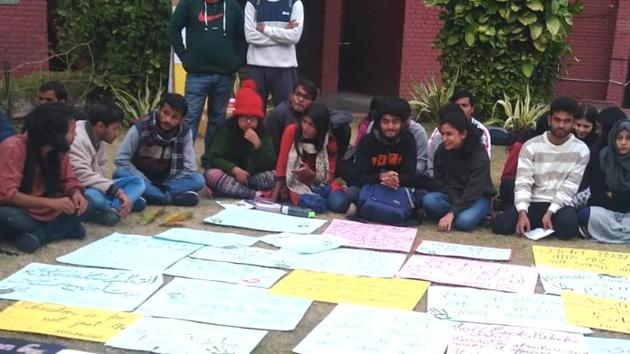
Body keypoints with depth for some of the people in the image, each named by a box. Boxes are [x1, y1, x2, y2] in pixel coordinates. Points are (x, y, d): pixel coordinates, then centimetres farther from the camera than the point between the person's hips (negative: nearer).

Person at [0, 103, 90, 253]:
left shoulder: (59, 149, -5)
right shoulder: (13, 148, -24)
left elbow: (68, 179, 5)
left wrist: (76, 193, -20)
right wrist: (51, 202, -36)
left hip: (41, 210, 6)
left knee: (82, 205, -15)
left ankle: (37, 235, -22)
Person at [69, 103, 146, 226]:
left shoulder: (101, 139, 6)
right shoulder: (76, 140, -21)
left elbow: (98, 171, 5)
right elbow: (83, 177, -29)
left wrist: (118, 193, -13)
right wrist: (117, 191, -31)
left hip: (94, 187, 9)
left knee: (137, 181, -3)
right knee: (92, 196, -41)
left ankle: (113, 208, -25)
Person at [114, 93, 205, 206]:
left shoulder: (185, 132, -12)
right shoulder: (141, 127, -17)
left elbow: (189, 168, -13)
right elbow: (121, 159, -14)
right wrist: (145, 183, -23)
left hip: (167, 180, 1)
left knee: (198, 180, -24)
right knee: (120, 173, -33)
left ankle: (148, 193, -31)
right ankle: (173, 198, -35)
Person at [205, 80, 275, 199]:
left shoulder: (263, 131, -3)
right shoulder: (227, 128, -7)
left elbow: (270, 164, -12)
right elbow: (214, 158, -14)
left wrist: (257, 143, -26)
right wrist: (234, 169, -29)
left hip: (254, 177, 2)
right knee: (211, 174, -33)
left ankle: (227, 189, -25)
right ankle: (257, 195, -37)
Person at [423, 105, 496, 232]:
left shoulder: (479, 154, -21)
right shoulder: (442, 151, -7)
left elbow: (473, 191, -25)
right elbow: (442, 183, -4)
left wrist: (452, 212, -33)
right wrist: (457, 202, -21)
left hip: (478, 197, -4)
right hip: (452, 196, 4)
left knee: (464, 221, -35)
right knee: (428, 201, -27)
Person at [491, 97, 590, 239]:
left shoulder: (581, 150, 0)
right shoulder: (531, 146, -1)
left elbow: (569, 188, -5)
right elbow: (523, 183, -7)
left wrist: (550, 213, -18)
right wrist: (522, 213, -24)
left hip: (560, 205, 0)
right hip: (533, 203, 1)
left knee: (568, 226, -36)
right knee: (500, 224, -26)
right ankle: (539, 223, 1)